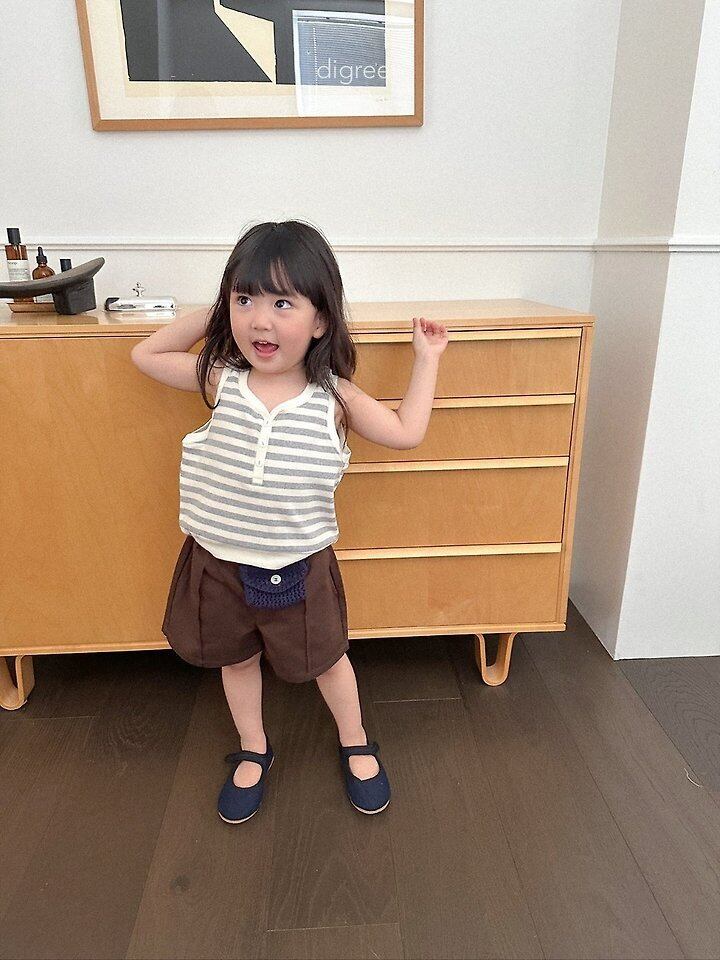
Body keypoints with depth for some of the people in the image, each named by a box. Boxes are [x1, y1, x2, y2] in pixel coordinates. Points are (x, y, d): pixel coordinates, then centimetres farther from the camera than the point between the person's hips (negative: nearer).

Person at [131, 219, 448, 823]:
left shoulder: (334, 396, -14)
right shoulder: (221, 380, -11)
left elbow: (407, 432, -3)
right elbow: (146, 355, 4)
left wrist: (426, 358, -1)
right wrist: (210, 315, -2)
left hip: (300, 567, -1)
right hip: (218, 563, 2)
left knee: (325, 658, 19)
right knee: (237, 659, 22)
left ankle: (356, 745, 47)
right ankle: (253, 752, 48)